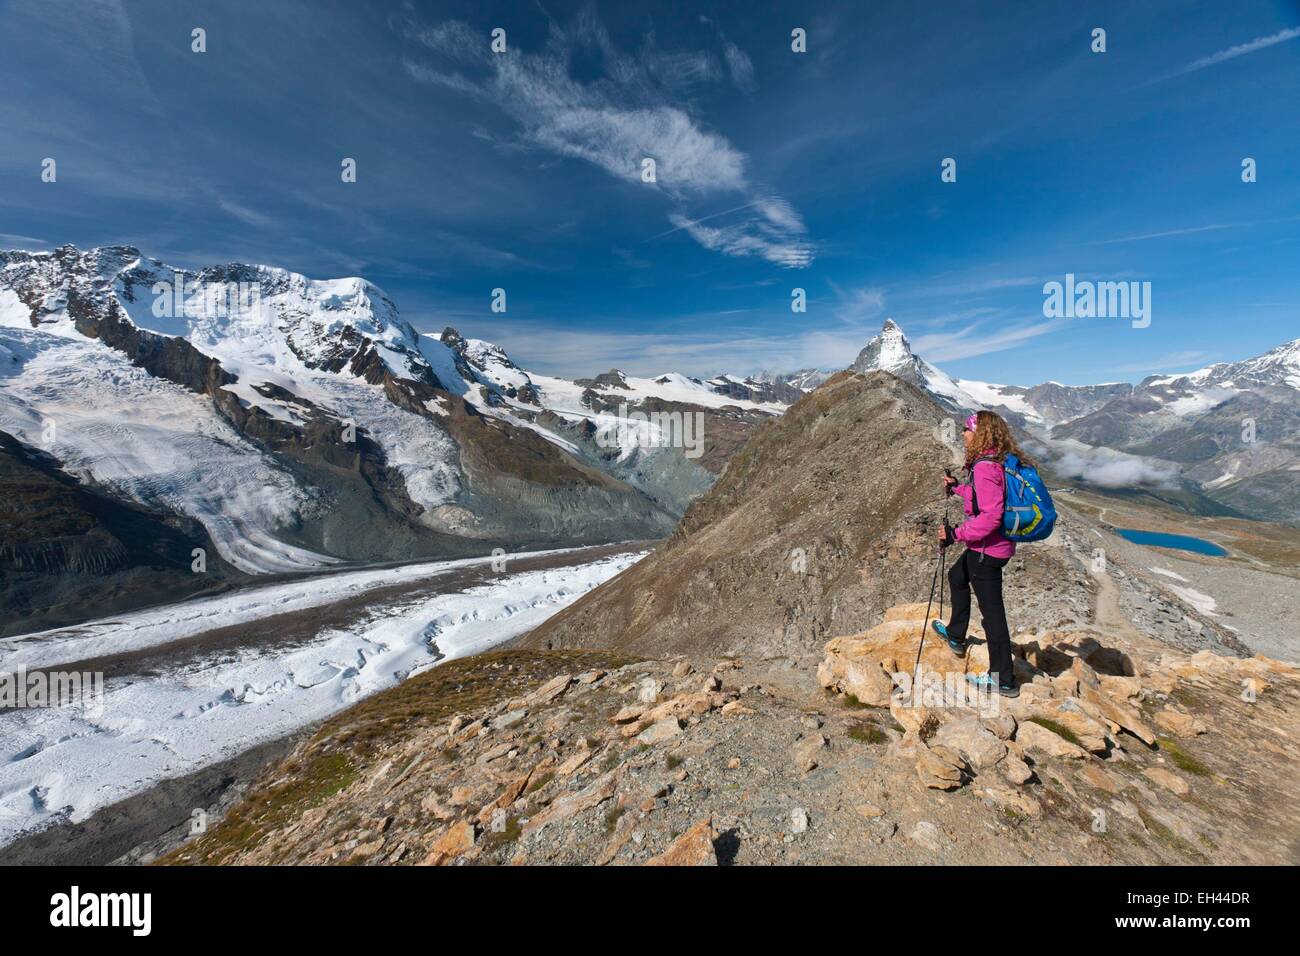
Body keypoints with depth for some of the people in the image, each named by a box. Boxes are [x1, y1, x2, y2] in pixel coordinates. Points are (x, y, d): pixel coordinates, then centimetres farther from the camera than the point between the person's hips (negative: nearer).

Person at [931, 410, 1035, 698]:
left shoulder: (985, 467, -25)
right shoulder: (998, 461, 6)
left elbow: (990, 516, -29)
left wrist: (956, 534, -22)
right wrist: (957, 488, 18)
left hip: (988, 549, -11)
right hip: (994, 545, 11)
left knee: (992, 611, 1)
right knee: (957, 576, 29)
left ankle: (1003, 681, 15)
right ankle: (956, 636, 46)